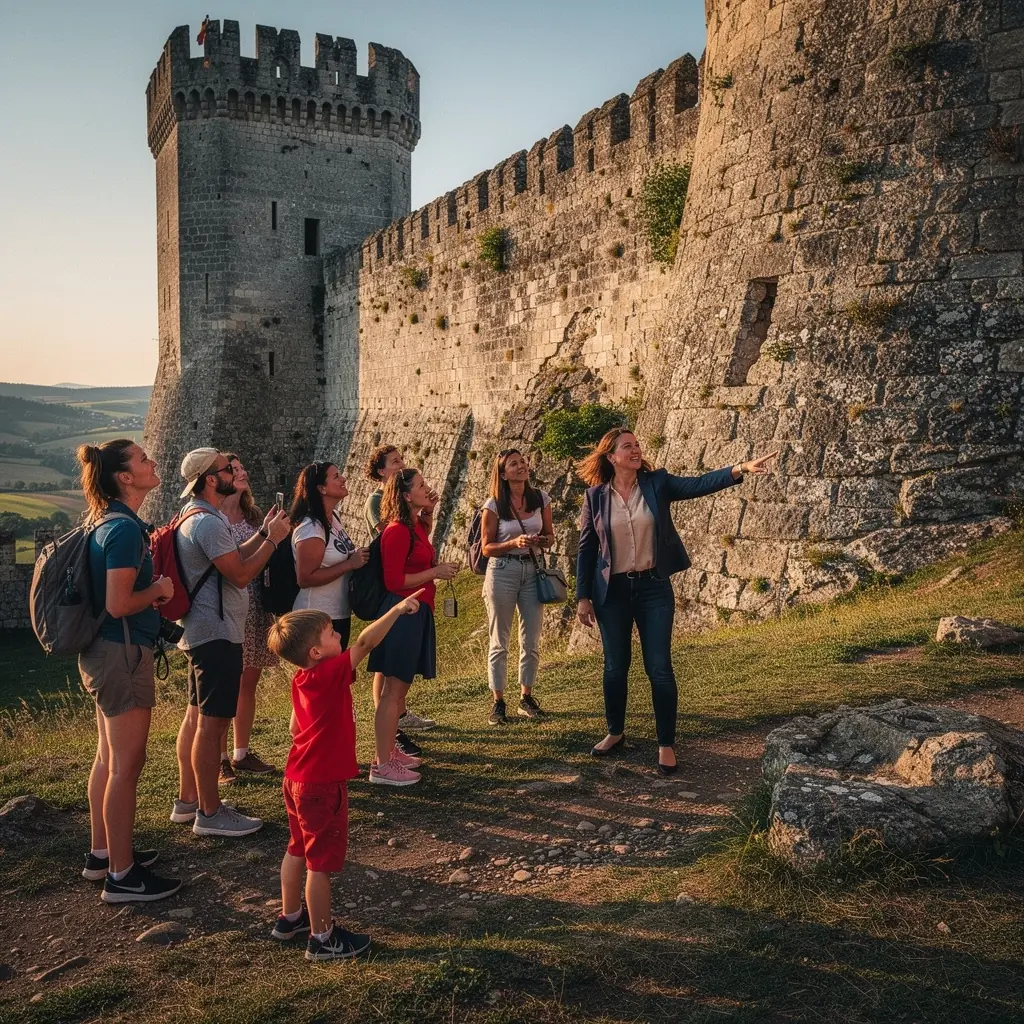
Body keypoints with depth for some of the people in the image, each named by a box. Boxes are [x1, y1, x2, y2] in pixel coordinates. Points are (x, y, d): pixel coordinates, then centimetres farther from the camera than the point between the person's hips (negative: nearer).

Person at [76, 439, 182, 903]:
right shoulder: (124, 529, -21)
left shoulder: (106, 522, 9)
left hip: (104, 652, 10)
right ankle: (122, 876, 9)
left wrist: (150, 566, 11)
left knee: (109, 757, 19)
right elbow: (119, 604, -25)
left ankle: (102, 854, 32)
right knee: (127, 764, -1)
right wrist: (160, 588, -10)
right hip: (123, 653, -10)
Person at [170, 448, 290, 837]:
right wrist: (273, 539, -13)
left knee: (196, 716, 16)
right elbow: (241, 574, -22)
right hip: (217, 634, -11)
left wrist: (263, 532, 11)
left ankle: (187, 800, 26)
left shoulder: (197, 517, 14)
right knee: (213, 722, -5)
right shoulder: (208, 522, -20)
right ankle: (210, 813, 3)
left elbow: (232, 557, 18)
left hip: (202, 631, 11)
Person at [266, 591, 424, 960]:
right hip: (323, 787, -9)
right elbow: (365, 643, -30)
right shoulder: (330, 673, -23)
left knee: (298, 850, 23)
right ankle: (322, 939, 15)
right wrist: (397, 609, -26)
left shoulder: (301, 680, 3)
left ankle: (290, 917, 38)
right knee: (322, 862, 3)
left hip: (298, 780, 9)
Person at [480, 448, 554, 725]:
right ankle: (498, 702, 11)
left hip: (533, 570, 3)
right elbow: (487, 548, -5)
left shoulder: (540, 499, 3)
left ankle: (526, 698, 21)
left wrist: (542, 541, -11)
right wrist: (515, 542, -20)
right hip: (502, 571, -3)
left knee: (531, 640, 8)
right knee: (499, 641, 3)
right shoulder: (493, 505, -7)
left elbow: (550, 535, 12)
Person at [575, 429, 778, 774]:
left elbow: (699, 484, -16)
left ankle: (666, 744, 13)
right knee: (615, 666, 12)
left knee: (659, 667, 0)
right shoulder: (595, 496, -3)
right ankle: (615, 732, 32)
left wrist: (740, 469, -31)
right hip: (612, 590, 0)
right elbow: (586, 548, 1)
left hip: (654, 587, 0)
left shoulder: (657, 483, -2)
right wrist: (583, 596, 0)